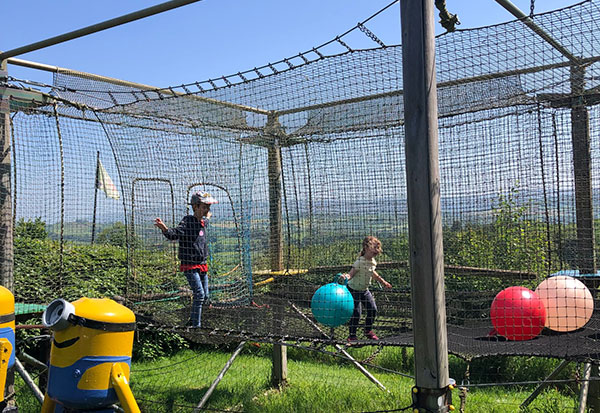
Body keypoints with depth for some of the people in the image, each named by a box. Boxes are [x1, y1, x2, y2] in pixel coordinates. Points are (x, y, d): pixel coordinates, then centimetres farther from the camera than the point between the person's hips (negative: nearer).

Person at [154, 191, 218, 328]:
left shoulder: (203, 222, 9)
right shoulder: (187, 221, -14)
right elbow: (174, 234, -28)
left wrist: (207, 217, 43)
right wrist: (164, 228, -48)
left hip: (202, 265, 8)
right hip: (189, 265, -8)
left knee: (205, 296, 12)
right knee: (199, 294, -15)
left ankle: (192, 322, 29)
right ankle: (196, 325, -8)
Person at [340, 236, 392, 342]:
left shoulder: (372, 261, -1)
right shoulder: (360, 262, -27)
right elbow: (351, 274, -32)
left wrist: (383, 282, 30)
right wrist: (345, 276, -56)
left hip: (364, 290, 8)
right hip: (353, 289, -8)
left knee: (373, 309, 7)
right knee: (356, 312, -11)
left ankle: (368, 331, 26)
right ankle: (352, 335, 3)